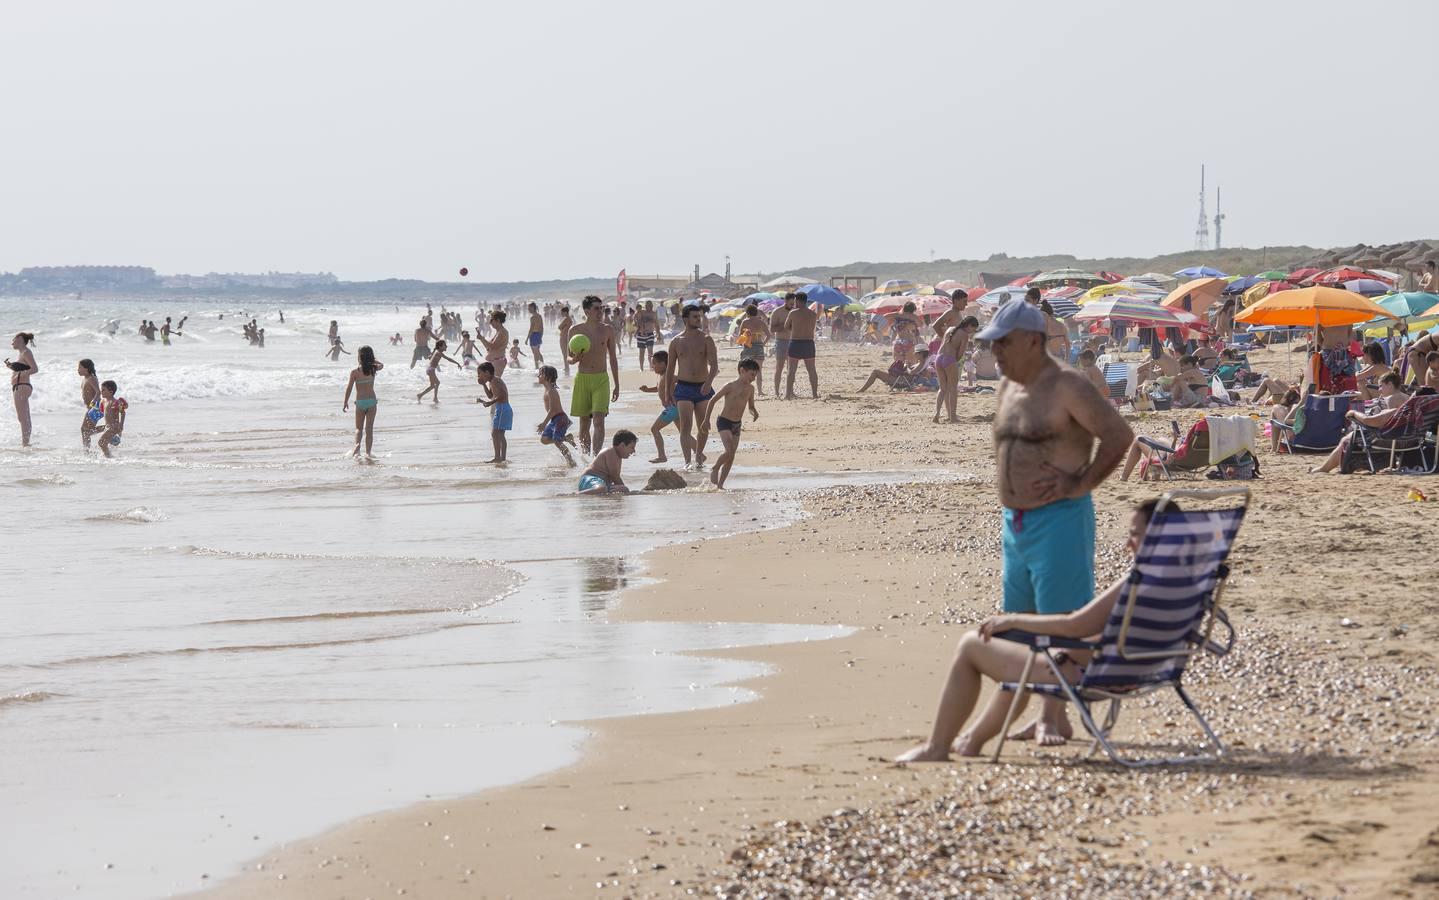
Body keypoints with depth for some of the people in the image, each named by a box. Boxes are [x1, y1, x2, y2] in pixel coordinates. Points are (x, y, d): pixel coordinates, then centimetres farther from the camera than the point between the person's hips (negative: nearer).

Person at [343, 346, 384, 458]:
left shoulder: (355, 371, -9)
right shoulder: (373, 369, -3)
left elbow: (349, 387, -6)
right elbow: (381, 364, 22)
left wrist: (345, 402, 2)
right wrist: (372, 359, 17)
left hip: (360, 402, -1)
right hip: (372, 401, 1)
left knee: (359, 428, 10)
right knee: (369, 428, 6)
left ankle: (357, 444, -16)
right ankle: (368, 452, 3)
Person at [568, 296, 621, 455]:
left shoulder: (608, 330, 3)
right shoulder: (575, 330, 1)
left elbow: (613, 358, 10)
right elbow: (568, 357, 8)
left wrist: (617, 385, 10)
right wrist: (574, 359, -18)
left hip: (601, 379, -1)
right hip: (582, 378, 1)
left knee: (598, 420, -14)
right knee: (584, 422, 7)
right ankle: (585, 458, 17)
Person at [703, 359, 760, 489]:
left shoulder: (750, 389, 4)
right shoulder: (730, 387, -13)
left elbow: (751, 406, 17)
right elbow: (712, 401, -7)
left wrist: (754, 413, -8)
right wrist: (706, 420, -6)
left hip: (737, 425, 6)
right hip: (724, 422, -6)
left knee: (731, 456, 4)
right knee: (730, 451, -22)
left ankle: (720, 484, 12)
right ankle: (715, 470, 3)